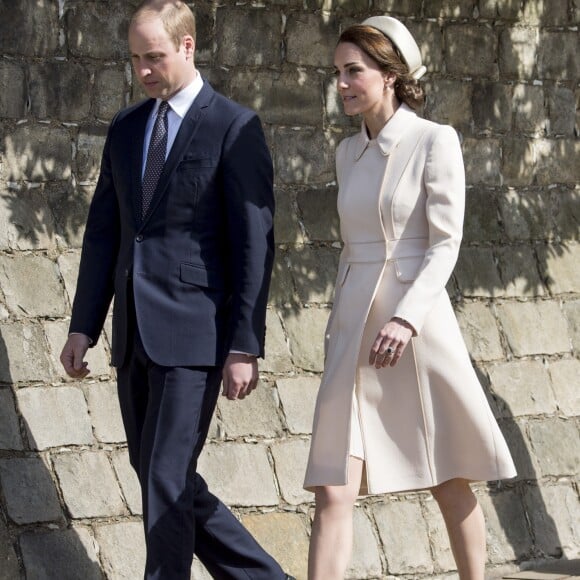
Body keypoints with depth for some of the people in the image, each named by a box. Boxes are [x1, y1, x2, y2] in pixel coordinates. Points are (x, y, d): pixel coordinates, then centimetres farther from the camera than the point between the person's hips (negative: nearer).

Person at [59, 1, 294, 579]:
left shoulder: (234, 127, -6)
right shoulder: (125, 128, 13)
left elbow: (255, 243, -9)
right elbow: (103, 232, 15)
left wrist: (244, 346, -13)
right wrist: (83, 326, 8)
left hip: (193, 334, -7)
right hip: (135, 334, 7)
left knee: (167, 481, -10)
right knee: (157, 478, 11)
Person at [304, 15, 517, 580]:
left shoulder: (434, 141, -5)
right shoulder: (349, 152, 13)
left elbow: (446, 242, -11)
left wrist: (407, 318, -22)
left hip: (419, 328, -5)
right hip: (354, 330, 5)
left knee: (450, 482, 9)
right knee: (333, 491, -6)